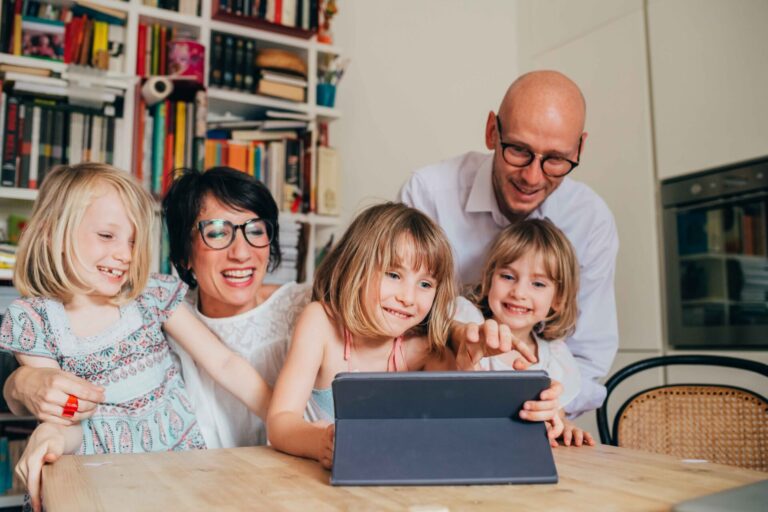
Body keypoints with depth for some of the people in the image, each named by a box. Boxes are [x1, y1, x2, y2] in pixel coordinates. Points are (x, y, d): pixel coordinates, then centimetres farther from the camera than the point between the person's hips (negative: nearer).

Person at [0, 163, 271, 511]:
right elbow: (64, 417, -4)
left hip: (181, 451, 1)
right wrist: (56, 436, -29)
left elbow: (224, 364, -2)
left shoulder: (152, 295, -2)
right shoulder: (32, 321, -4)